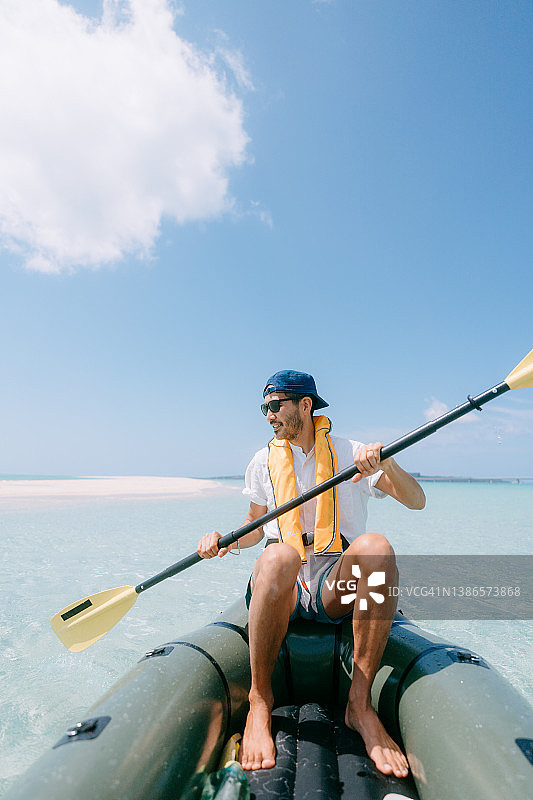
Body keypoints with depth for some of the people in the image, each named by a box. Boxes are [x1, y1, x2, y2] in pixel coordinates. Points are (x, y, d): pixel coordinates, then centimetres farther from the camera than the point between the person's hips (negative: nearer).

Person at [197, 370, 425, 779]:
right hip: (281, 586, 1)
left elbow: (416, 502, -3)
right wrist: (224, 539, -2)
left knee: (375, 546, -33)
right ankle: (260, 698, -16)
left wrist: (387, 464, -22)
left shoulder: (350, 453, 4)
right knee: (279, 555, -36)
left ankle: (360, 702, -20)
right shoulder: (263, 462, 11)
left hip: (336, 583, 0)